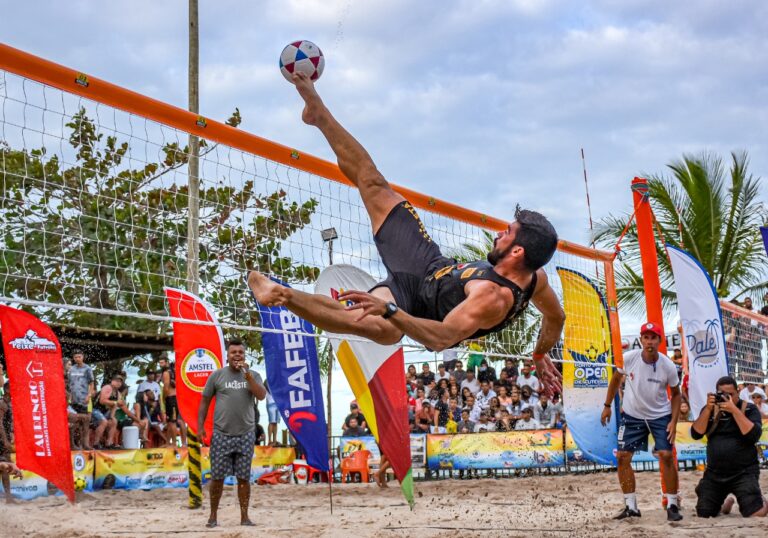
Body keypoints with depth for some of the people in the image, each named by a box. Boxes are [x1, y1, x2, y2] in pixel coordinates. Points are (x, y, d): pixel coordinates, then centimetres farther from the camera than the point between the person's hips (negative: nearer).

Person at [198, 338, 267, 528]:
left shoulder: (253, 375, 7)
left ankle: (244, 516, 11)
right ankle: (213, 516, 14)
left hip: (246, 434, 1)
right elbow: (205, 401, 7)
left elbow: (262, 395, -9)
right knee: (217, 477, 3)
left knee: (244, 478, 4)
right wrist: (200, 426, -1)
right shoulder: (217, 375, 3)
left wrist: (247, 375, -15)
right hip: (221, 434, -1)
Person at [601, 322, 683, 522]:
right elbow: (616, 379, 3)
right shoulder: (628, 358, -16)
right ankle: (631, 506, 9)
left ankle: (672, 505, 1)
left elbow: (676, 394, -3)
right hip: (632, 415, 2)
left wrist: (673, 422, -10)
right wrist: (607, 405, 4)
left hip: (660, 416, -2)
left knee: (666, 456, -13)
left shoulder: (668, 366, -17)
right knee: (622, 457, -2)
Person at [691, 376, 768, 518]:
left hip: (744, 473, -4)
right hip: (714, 473, 4)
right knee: (703, 515, 3)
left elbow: (753, 435, -19)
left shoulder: (749, 409, -3)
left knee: (755, 515, -16)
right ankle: (726, 503, 35)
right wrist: (708, 409, -16)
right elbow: (696, 434, -6)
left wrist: (734, 410, -23)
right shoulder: (710, 409, 7)